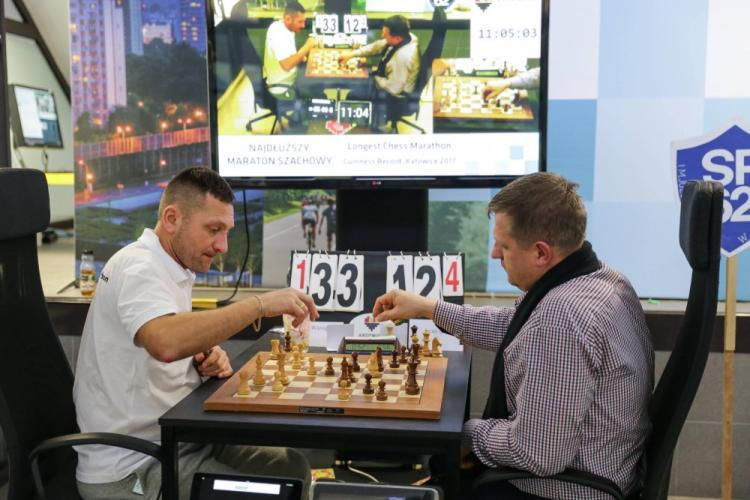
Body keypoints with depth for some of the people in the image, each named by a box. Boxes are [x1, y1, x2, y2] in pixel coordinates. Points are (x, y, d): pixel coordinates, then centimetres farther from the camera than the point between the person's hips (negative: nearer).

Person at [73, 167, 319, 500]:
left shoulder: (172, 268, 10)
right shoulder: (139, 267, -20)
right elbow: (166, 343, -41)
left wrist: (203, 362, -3)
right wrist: (260, 304, -35)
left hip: (174, 439, 9)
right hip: (133, 469, -9)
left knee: (291, 467, 3)